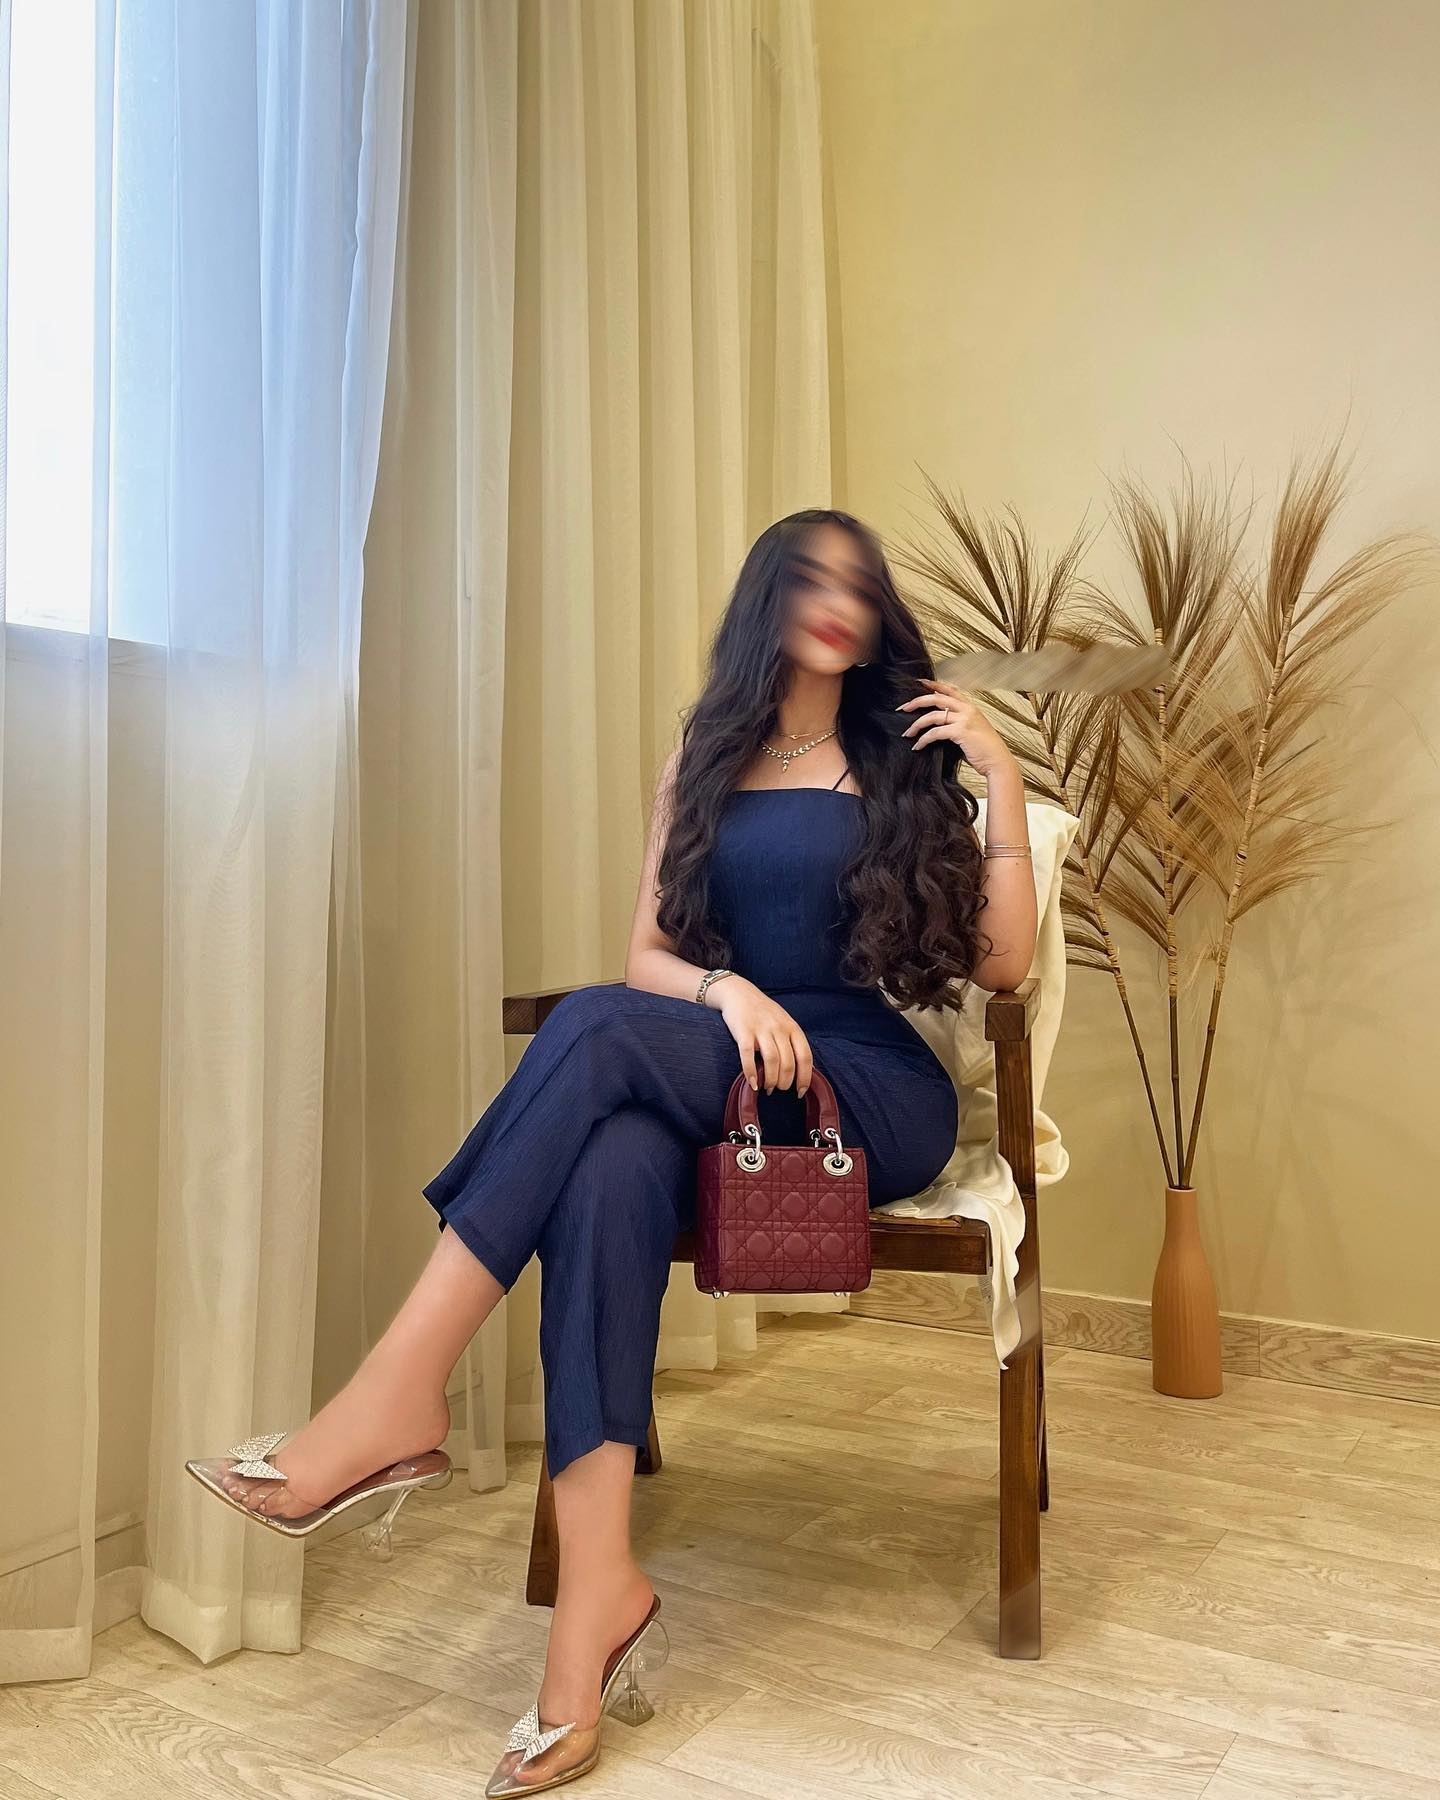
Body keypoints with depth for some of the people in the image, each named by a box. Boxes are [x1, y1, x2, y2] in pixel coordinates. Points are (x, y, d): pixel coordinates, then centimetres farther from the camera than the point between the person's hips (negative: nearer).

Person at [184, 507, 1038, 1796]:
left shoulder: (906, 761, 10)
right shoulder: (704, 758, 16)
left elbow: (1002, 967, 2)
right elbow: (649, 956, 7)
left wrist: (1003, 785, -5)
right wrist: (728, 990, -14)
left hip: (876, 1088, -2)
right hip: (711, 1076, 2)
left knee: (598, 1033, -30)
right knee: (612, 1163, -35)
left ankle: (398, 1401, -29)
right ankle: (598, 1596, -37)